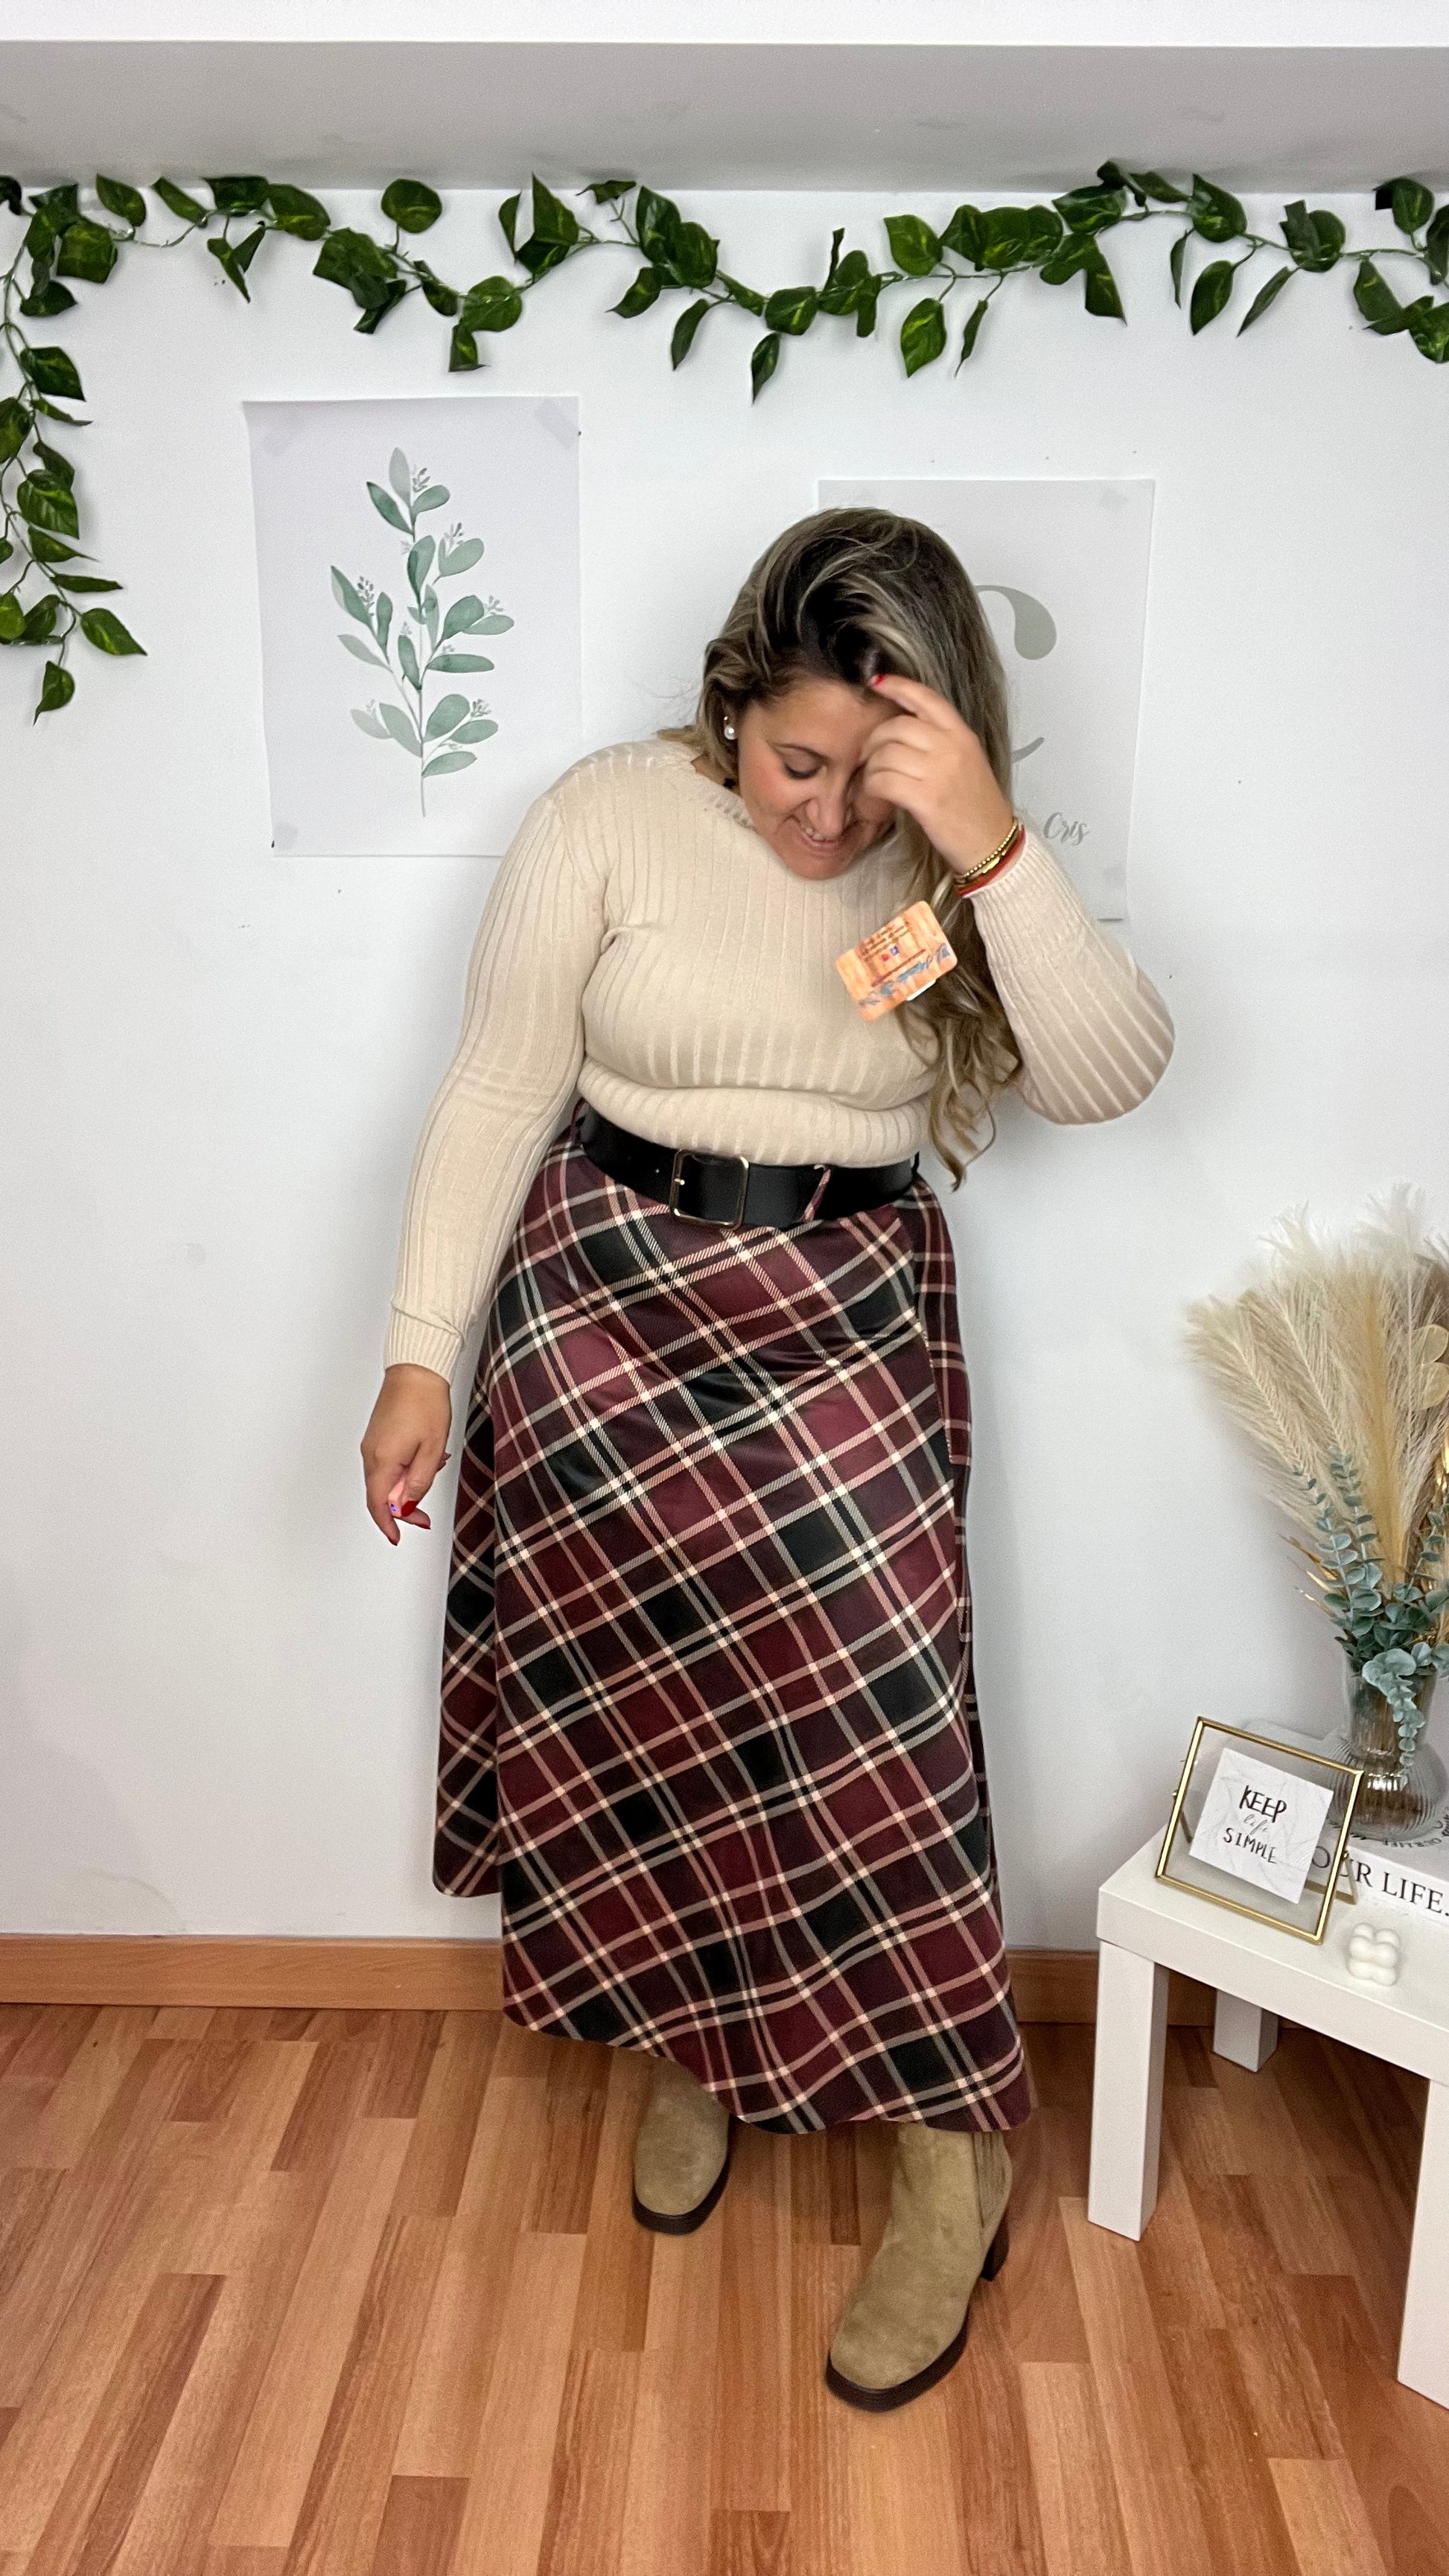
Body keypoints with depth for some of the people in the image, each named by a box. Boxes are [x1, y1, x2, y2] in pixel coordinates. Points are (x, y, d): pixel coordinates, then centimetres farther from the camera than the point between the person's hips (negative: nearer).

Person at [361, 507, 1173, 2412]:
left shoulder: (958, 866, -2)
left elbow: (1110, 1077, -16)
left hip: (850, 1322, 0)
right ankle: (690, 2041, 32)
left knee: (859, 1712, -8)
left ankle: (948, 2149, 11)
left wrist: (993, 850, -28)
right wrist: (422, 1355, -7)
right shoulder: (609, 818, -6)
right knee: (636, 1701, 5)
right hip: (610, 1299, 0)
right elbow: (499, 1092, -5)